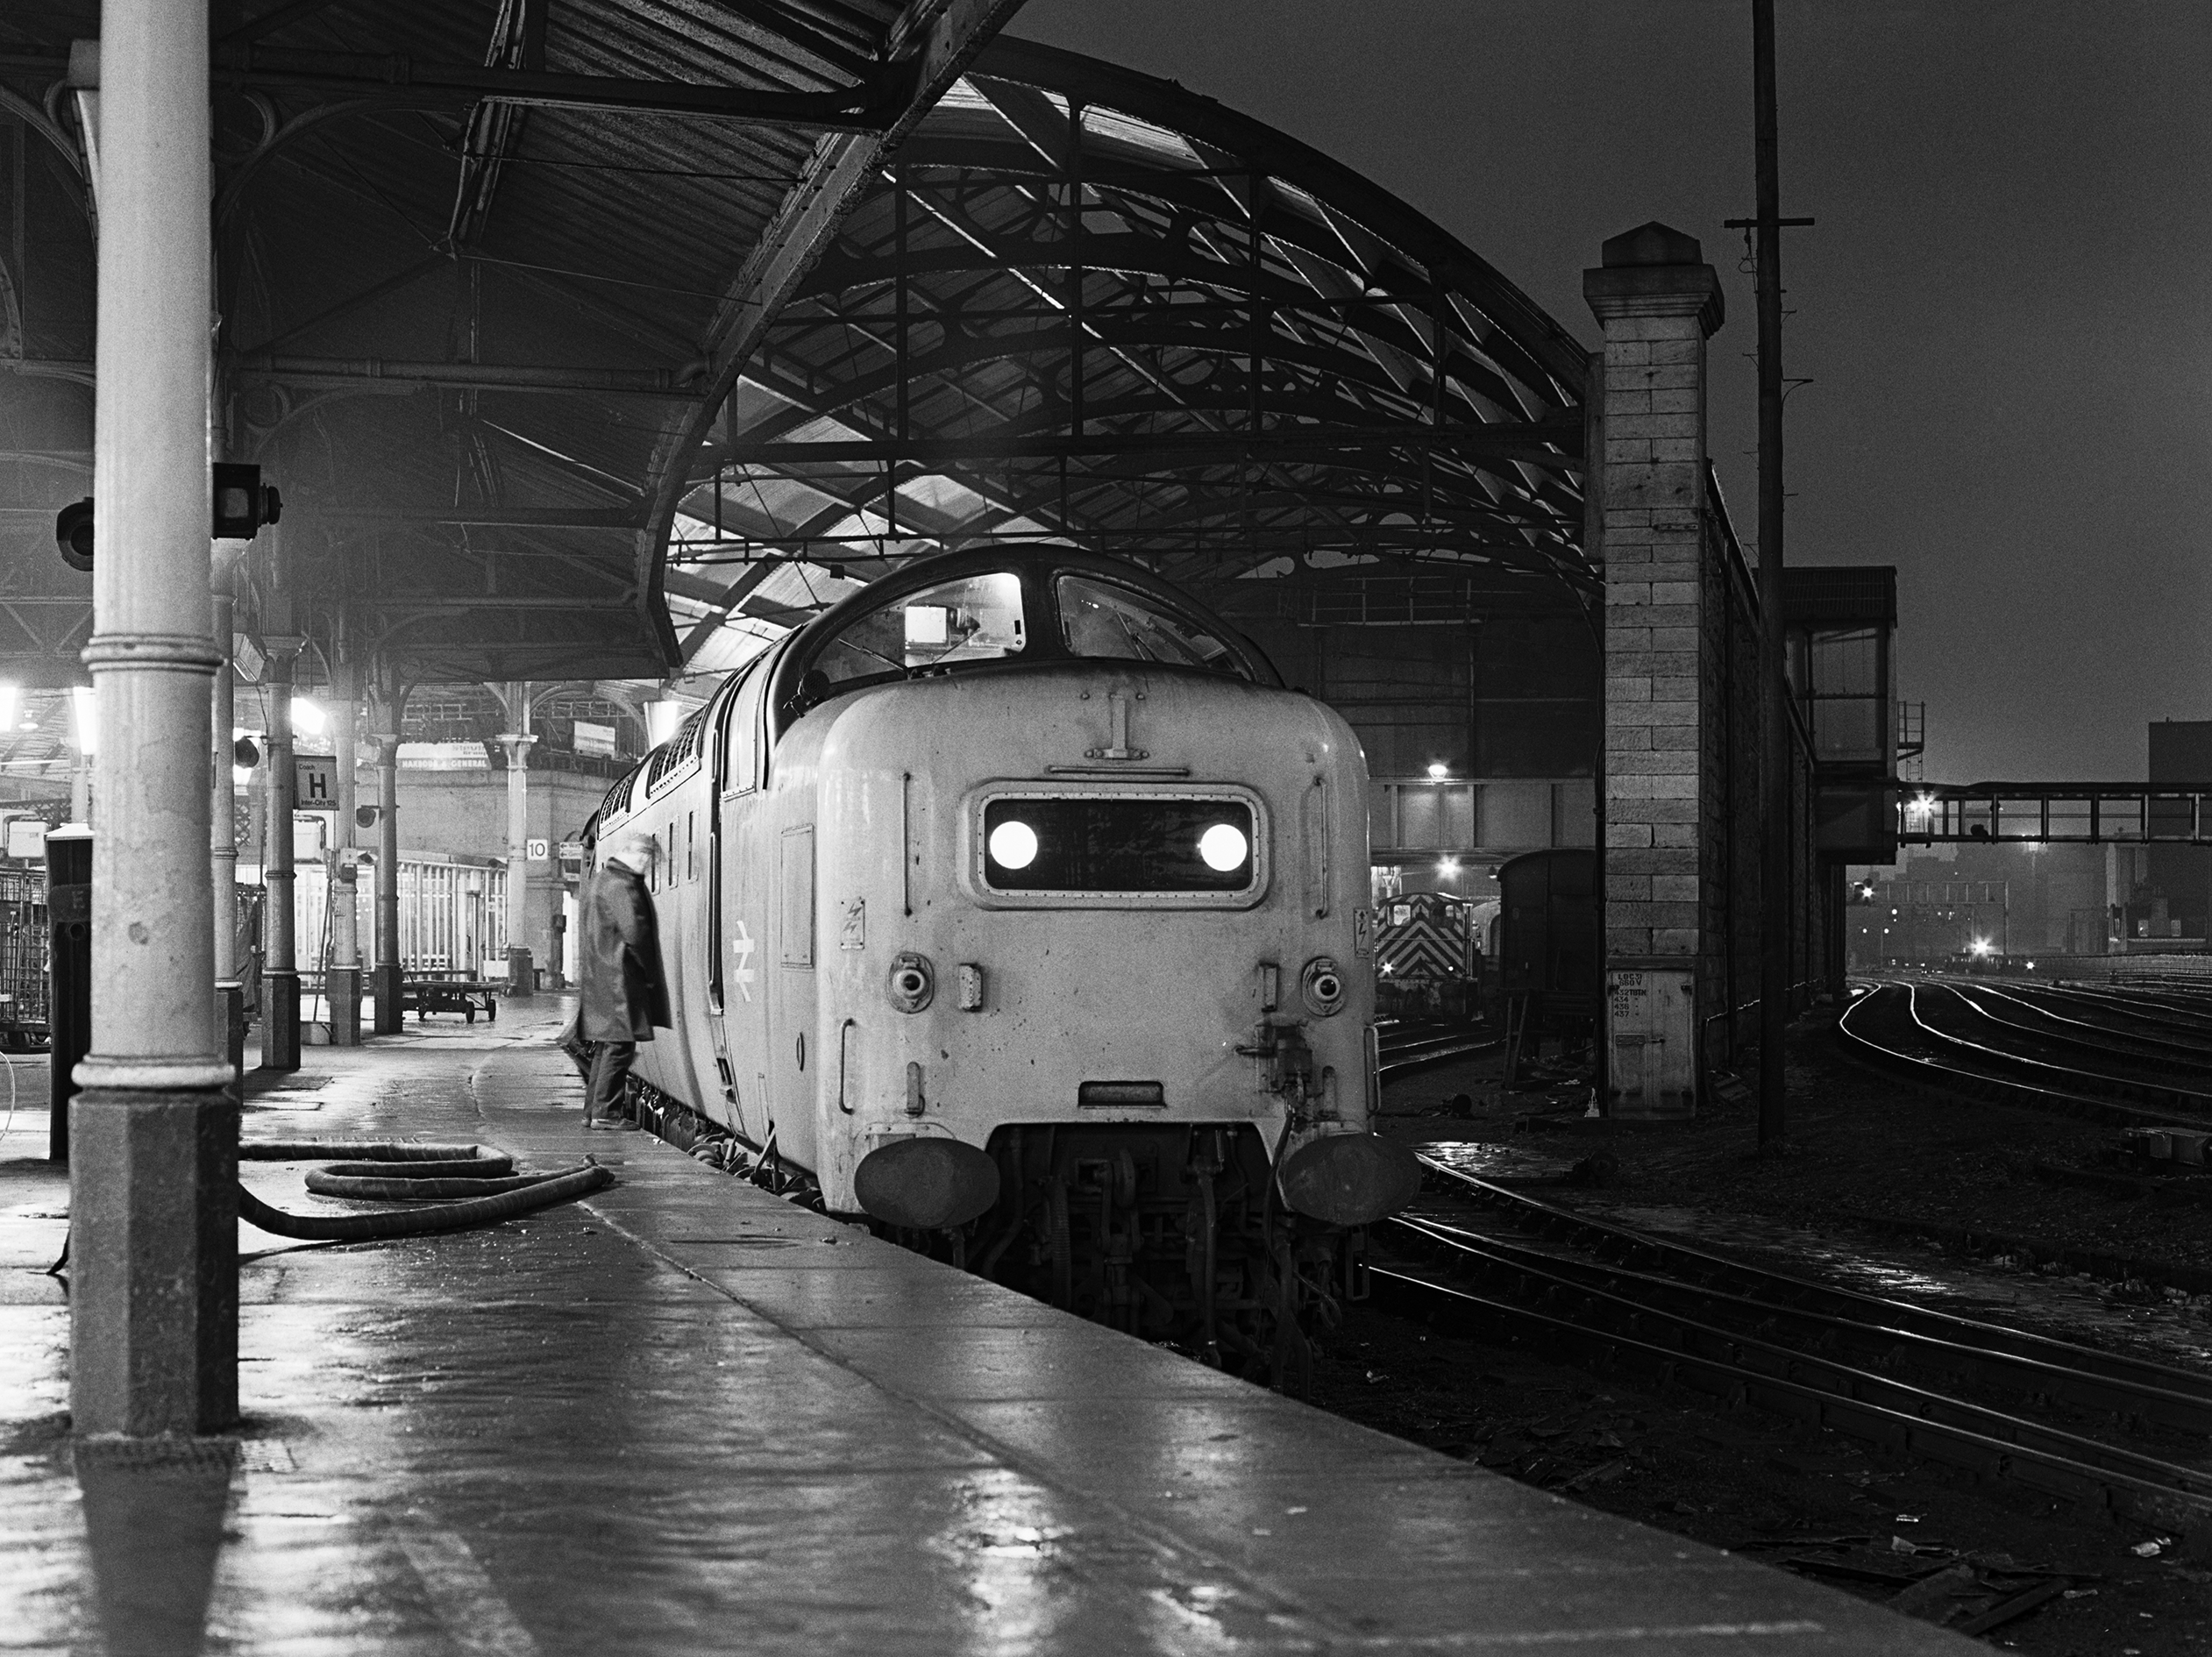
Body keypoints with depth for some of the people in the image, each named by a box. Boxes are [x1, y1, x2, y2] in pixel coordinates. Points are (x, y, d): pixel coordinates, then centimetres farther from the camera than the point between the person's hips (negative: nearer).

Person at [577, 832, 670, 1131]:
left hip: (599, 979, 10)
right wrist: (650, 972, -10)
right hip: (618, 979, -10)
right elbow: (634, 932, -23)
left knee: (606, 1046, 14)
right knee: (620, 1045, -7)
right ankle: (605, 1112, -8)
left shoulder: (601, 881, 19)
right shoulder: (621, 886, -14)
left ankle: (594, 1110, 17)